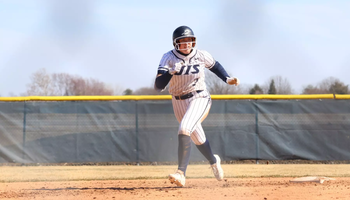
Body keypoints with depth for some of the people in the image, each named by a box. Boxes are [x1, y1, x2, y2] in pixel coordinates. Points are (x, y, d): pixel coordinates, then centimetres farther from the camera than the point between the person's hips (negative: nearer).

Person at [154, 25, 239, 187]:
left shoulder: (201, 56, -8)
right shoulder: (169, 58, -13)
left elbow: (214, 66, 15)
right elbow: (158, 86, -22)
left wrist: (227, 79, 3)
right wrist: (171, 72, -37)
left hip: (199, 99, -2)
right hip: (179, 102, 2)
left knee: (184, 130, -27)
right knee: (198, 139, 16)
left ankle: (181, 173, -30)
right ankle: (213, 161, 48)